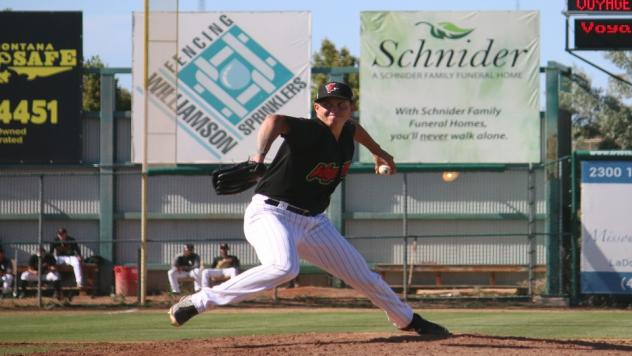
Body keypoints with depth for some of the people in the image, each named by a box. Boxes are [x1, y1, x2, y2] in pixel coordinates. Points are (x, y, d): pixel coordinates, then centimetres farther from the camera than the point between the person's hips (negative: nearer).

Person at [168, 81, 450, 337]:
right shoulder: (311, 132, -21)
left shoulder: (347, 133, 3)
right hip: (271, 213, -8)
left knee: (363, 276, 15)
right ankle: (199, 301, -31)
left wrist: (377, 151, 45)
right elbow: (275, 122, -43)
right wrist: (259, 158, -60)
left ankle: (408, 321, 40)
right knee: (284, 267, -38)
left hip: (313, 222, 8)